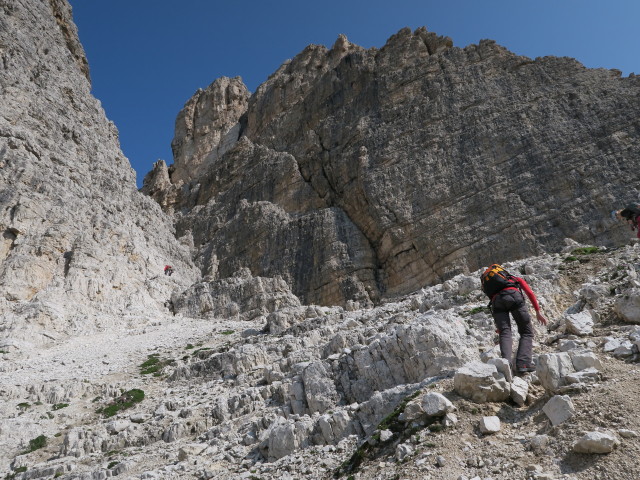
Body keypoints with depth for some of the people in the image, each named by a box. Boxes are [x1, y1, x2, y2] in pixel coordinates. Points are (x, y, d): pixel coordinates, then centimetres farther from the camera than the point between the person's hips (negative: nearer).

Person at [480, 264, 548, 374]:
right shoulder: (516, 279, 37)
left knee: (505, 334, 1)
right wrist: (538, 312, 18)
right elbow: (530, 293, 20)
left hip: (496, 301, 3)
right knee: (527, 332, 6)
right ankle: (523, 364, -9)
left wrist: (499, 327, 47)